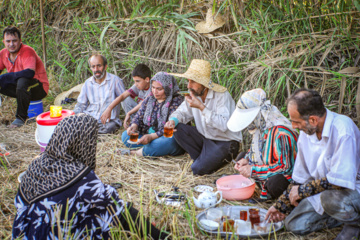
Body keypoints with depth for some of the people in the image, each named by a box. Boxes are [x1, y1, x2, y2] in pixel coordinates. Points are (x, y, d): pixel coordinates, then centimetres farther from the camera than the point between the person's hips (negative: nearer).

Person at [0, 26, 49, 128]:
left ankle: (21, 117, -19)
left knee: (22, 81, -37)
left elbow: (30, 73, -34)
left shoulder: (27, 51, -20)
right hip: (18, 86, 7)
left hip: (39, 89, -7)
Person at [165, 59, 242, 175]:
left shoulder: (222, 95, -21)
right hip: (205, 138, 7)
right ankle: (203, 158, -1)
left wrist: (201, 107, -33)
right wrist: (173, 120, -14)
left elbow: (223, 125, -31)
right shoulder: (194, 94, -2)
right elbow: (182, 112, 11)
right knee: (177, 129, -13)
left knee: (198, 169, -23)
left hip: (225, 142, -7)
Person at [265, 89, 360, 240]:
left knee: (331, 198, -39)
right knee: (294, 224, -5)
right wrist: (281, 206, 10)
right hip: (324, 192, 7)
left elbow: (341, 179, -30)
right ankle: (346, 215, 10)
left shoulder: (343, 129, -27)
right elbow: (301, 178, 11)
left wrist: (303, 190, -18)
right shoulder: (306, 133, -1)